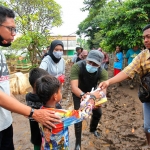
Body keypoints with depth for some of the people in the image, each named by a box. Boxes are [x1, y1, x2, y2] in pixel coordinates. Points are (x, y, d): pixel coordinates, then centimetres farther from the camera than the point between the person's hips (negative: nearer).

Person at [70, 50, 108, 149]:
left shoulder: (102, 72, -30)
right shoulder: (77, 67, -39)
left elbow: (103, 89, -42)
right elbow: (74, 86, -47)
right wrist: (83, 95, -68)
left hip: (92, 92, 3)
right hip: (78, 93, -3)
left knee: (98, 112, 12)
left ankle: (93, 129, 46)